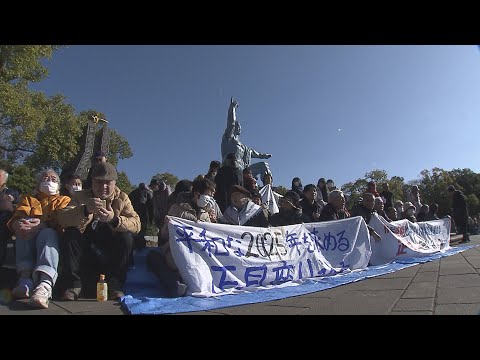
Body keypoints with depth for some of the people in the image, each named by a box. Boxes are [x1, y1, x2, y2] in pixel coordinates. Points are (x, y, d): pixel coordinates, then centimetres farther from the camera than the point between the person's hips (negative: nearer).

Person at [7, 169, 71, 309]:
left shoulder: (64, 200, 21)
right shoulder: (28, 199, 27)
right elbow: (15, 220, 5)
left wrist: (41, 225, -24)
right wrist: (19, 224, -21)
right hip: (26, 243, 2)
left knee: (47, 233, -35)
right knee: (24, 231, -29)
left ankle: (45, 284, -58)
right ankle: (26, 279, -45)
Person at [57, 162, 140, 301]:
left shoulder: (122, 198, 1)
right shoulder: (81, 196, 2)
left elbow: (136, 224, -16)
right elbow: (62, 219, -17)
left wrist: (114, 219, -36)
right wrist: (85, 210, -37)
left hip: (112, 251, 0)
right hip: (85, 252, 1)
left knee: (126, 236, -25)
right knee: (70, 233, -22)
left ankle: (115, 285, -16)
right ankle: (73, 284, -16)